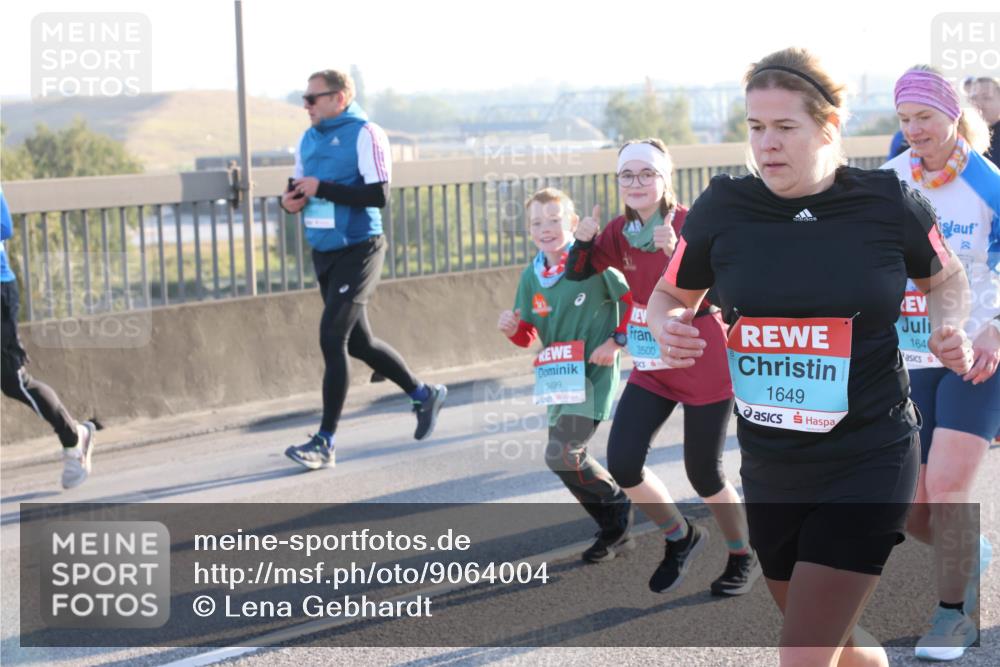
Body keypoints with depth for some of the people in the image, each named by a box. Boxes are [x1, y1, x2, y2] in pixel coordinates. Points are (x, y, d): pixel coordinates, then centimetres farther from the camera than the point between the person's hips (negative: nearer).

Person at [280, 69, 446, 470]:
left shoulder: (365, 135, -12)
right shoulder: (309, 139, 11)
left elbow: (378, 195, -19)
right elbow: (299, 186, 19)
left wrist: (321, 188, -22)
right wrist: (291, 200, -5)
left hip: (358, 251, -8)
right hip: (323, 253, 8)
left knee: (332, 338, -13)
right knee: (357, 342, 14)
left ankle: (325, 443, -8)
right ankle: (424, 395, 34)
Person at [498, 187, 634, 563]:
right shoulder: (531, 275, 6)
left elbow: (635, 298, -7)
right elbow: (528, 336, 12)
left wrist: (615, 341, -10)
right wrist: (512, 329, -9)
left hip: (594, 373, -7)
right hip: (559, 377, 7)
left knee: (561, 454, -18)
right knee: (570, 461, 10)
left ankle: (618, 504, 7)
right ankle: (617, 531, 26)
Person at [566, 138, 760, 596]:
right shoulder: (621, 231, 0)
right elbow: (577, 274, 5)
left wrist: (674, 253, -37)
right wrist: (583, 241, -14)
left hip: (706, 369, -5)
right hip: (651, 369, 5)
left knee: (704, 474, 2)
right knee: (623, 465, -5)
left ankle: (745, 559, 28)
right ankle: (681, 539, 21)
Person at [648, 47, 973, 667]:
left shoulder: (890, 203, -8)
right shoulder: (722, 209, -5)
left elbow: (946, 278, 12)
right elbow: (670, 296, 10)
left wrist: (950, 329, -8)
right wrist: (668, 329, -13)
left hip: (869, 461, -4)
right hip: (770, 468, 4)